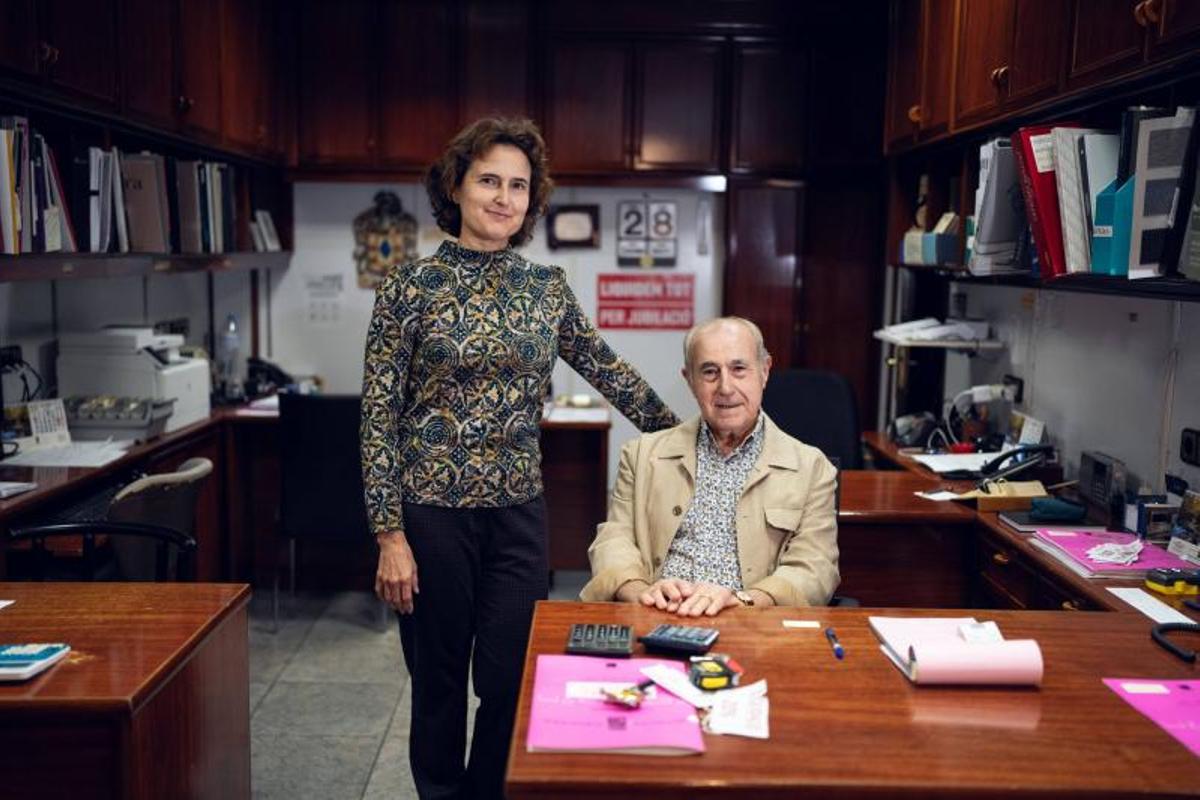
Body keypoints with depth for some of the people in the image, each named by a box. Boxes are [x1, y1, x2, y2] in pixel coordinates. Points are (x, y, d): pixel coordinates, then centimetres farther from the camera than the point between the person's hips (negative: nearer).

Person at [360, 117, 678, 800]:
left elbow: (607, 369, 16)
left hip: (519, 511, 3)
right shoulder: (412, 285, -6)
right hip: (432, 510, -2)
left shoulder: (548, 287, 4)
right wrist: (390, 535, -10)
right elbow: (379, 414, -7)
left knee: (513, 681, 7)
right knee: (440, 681, 12)